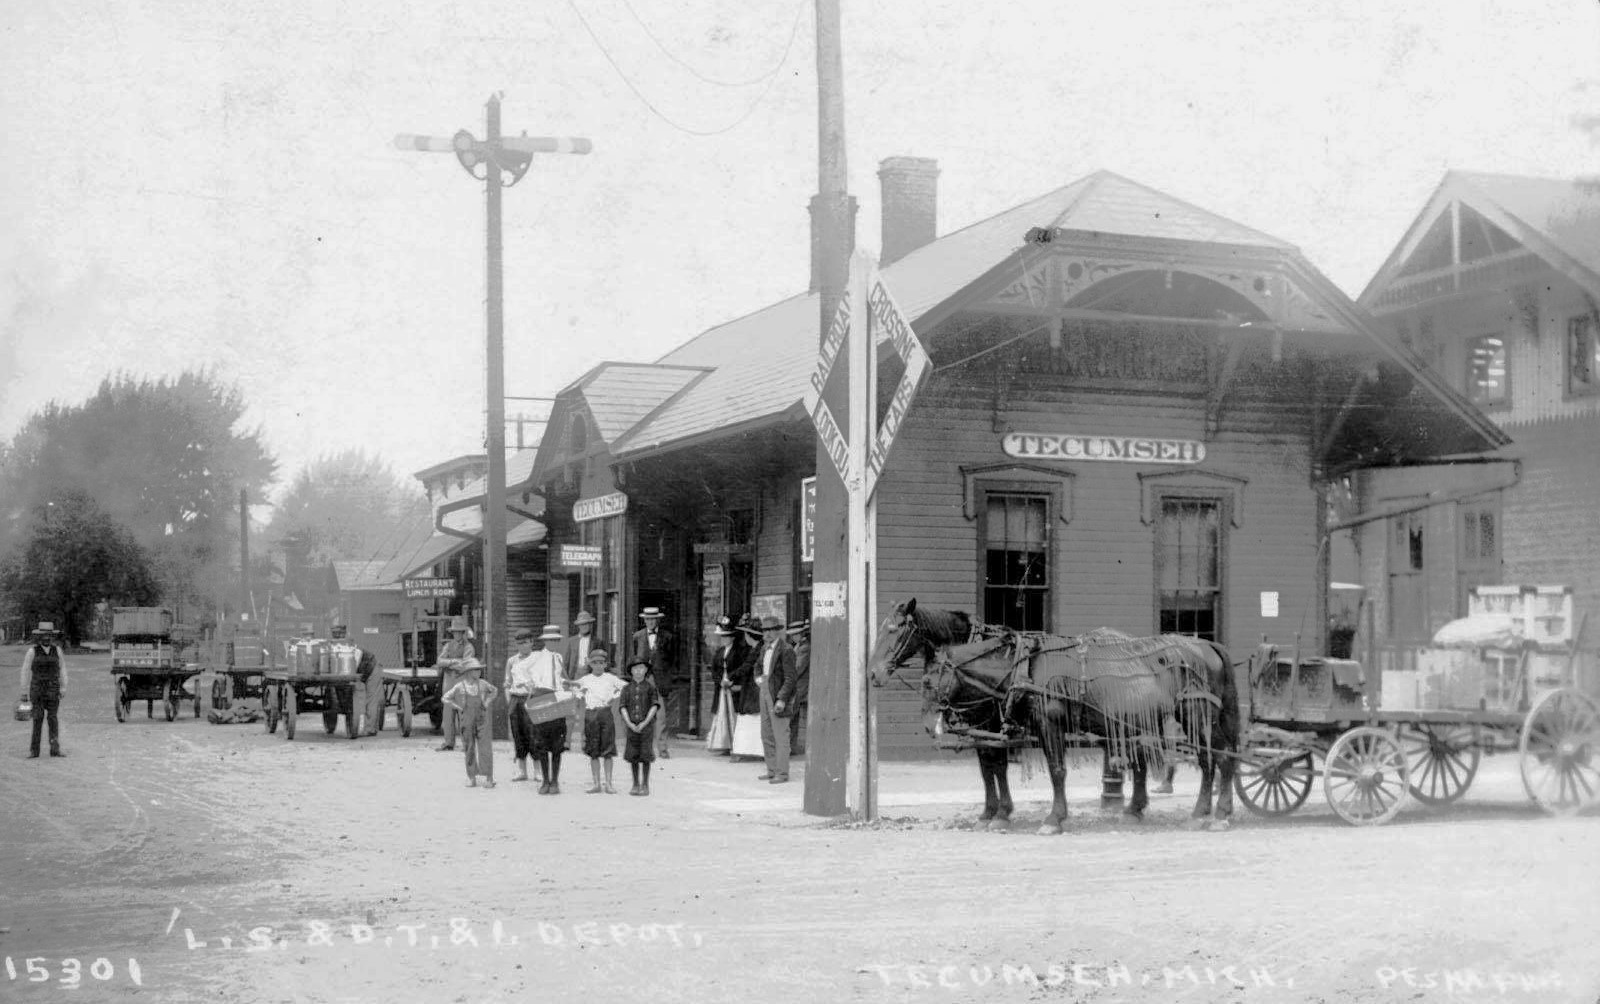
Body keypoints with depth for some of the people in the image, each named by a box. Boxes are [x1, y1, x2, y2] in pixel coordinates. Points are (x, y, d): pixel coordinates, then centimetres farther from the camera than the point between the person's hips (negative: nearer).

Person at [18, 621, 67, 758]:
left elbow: (62, 669, 7)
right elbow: (26, 671, 0)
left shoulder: (57, 650, 3)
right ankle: (34, 751, 0)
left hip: (53, 690, 2)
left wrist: (63, 688, 2)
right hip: (37, 689, -1)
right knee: (38, 719, -4)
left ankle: (55, 749, 1)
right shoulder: (32, 651, -4)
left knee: (53, 719, 0)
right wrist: (25, 692, 0)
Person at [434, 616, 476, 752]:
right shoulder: (448, 646, 14)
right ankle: (449, 742, 10)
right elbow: (439, 662, 0)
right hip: (448, 682, 5)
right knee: (448, 714, 4)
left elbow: (464, 667, -13)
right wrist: (454, 661, -15)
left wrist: (447, 664, -8)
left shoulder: (468, 647, -1)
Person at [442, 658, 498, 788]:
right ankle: (471, 777, 15)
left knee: (485, 748, -6)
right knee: (469, 750, 6)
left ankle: (489, 777, -2)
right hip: (467, 722, -1)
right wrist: (459, 708, -2)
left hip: (482, 720, 1)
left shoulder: (482, 684, 1)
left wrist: (487, 703, 8)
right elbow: (446, 698, 2)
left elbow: (494, 690, 20)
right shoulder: (459, 687, -5)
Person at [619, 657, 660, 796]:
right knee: (633, 756, 3)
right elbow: (623, 707, 3)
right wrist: (630, 724, -11)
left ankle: (645, 785, 4)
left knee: (645, 756, -3)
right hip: (632, 726, 2)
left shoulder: (650, 687, 2)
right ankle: (636, 785, 12)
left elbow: (655, 706, -4)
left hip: (646, 726, -2)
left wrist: (644, 723, -13)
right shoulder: (627, 689, 9)